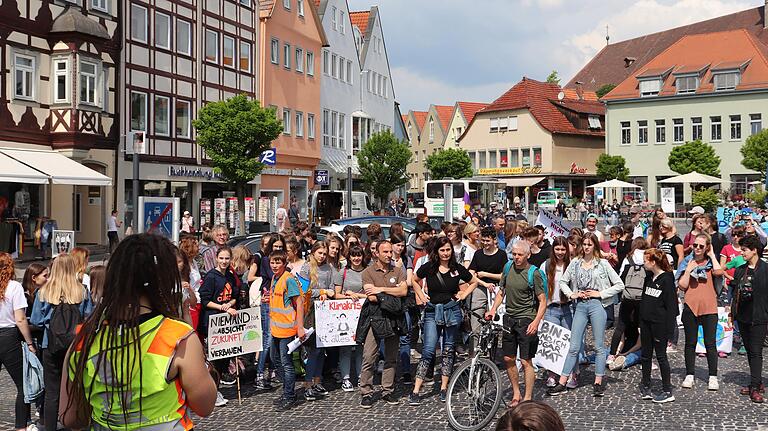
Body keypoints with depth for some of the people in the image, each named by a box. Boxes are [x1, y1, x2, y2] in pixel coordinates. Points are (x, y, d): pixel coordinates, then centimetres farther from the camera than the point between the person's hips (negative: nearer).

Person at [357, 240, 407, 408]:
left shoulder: (398, 271, 10)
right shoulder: (368, 272, 1)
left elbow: (404, 291, -6)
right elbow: (372, 296, -11)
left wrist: (382, 289, -9)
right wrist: (393, 292, -7)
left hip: (392, 317, 3)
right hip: (373, 317, -3)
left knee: (391, 357, 8)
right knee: (369, 357, -6)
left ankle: (388, 391, 18)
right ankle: (366, 393, 2)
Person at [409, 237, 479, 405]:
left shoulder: (457, 268, 1)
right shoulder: (428, 267, -2)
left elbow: (474, 282, 16)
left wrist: (463, 295, 4)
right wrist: (421, 295, 4)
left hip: (452, 311, 2)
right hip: (432, 311, -1)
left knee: (448, 350, 8)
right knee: (428, 351, -8)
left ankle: (443, 388, 17)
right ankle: (415, 391, -7)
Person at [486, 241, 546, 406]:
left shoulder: (533, 273, -11)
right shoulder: (508, 267, 5)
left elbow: (543, 301, -10)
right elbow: (501, 291, 16)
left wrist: (536, 322, -21)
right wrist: (493, 310, 3)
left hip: (526, 319, -6)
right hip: (509, 318, 6)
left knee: (526, 361, -3)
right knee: (508, 359, 10)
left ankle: (527, 398, 8)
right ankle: (516, 394, 25)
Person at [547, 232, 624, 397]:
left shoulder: (603, 264, 0)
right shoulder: (575, 263, 8)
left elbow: (619, 285, 0)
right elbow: (563, 281, 17)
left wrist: (600, 293, -7)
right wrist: (572, 294, 2)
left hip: (597, 305, -3)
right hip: (581, 306, 3)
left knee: (599, 346, 5)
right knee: (574, 346, 4)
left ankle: (598, 383, 15)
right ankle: (562, 383, 6)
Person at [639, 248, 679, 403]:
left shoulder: (667, 279, -13)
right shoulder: (649, 278, 10)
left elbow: (671, 305, -15)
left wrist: (667, 328, -18)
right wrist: (641, 321, 13)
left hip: (660, 323, -7)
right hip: (646, 322, 8)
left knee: (661, 355, -1)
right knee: (645, 355, 12)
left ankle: (667, 392, 9)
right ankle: (645, 387, 23)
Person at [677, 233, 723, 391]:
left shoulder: (710, 262, 7)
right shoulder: (688, 262, 7)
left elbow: (719, 272, -18)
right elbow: (682, 285, 0)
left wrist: (712, 255, -5)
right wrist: (688, 269, -8)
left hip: (709, 308, -1)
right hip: (690, 307, 1)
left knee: (710, 343, 2)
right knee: (690, 343, 8)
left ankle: (713, 377, 10)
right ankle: (689, 375, 16)